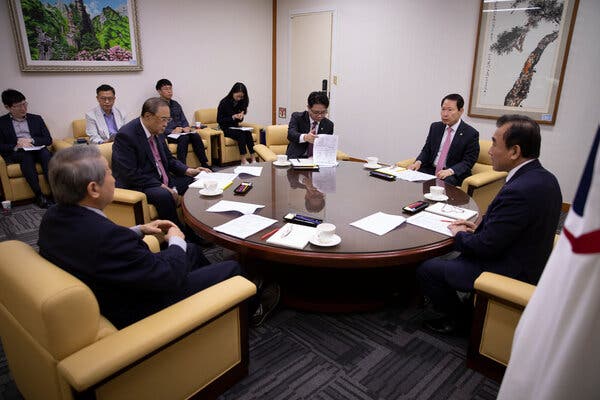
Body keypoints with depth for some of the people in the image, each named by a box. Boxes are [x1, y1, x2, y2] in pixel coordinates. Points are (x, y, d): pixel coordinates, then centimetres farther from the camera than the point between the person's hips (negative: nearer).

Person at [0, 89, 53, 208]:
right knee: (26, 156, -36)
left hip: (37, 150, 2)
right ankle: (39, 196, -37)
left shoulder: (36, 119, 16)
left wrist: (31, 140, -7)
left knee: (46, 153, -33)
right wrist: (15, 147, -15)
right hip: (16, 154, -2)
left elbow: (48, 140, 9)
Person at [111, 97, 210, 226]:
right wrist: (161, 186, -24)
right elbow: (131, 174, -22)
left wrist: (188, 171, -1)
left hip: (162, 180, 9)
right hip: (137, 186, -8)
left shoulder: (157, 131, 6)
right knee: (164, 195, -35)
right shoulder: (126, 135, -17)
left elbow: (169, 159, 17)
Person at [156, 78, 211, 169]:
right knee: (184, 137, -34)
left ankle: (204, 164, -25)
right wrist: (172, 131, -22)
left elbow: (184, 120, 20)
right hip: (167, 135, -5)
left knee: (196, 136, -24)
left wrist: (186, 127, -4)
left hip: (180, 132, 5)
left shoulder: (176, 104, 20)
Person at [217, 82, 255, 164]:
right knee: (241, 134, -32)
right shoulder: (224, 102, -11)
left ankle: (253, 160, -31)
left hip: (235, 127, 5)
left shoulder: (241, 102, 4)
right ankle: (243, 161, -33)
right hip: (225, 129, -5)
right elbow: (219, 120, -9)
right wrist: (233, 117, -20)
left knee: (248, 132, -26)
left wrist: (241, 116, -11)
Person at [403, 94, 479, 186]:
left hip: (454, 174, -4)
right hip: (430, 169, 5)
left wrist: (450, 171, -25)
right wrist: (418, 162, -9)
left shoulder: (471, 133, -4)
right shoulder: (435, 127, 11)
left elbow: (468, 161, -7)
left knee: (443, 183, -37)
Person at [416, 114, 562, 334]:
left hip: (508, 273, -10)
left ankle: (455, 316, 19)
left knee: (426, 269, -4)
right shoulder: (544, 177, -1)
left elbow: (486, 247, -25)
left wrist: (460, 235, -6)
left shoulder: (518, 191, -32)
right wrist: (480, 227, 5)